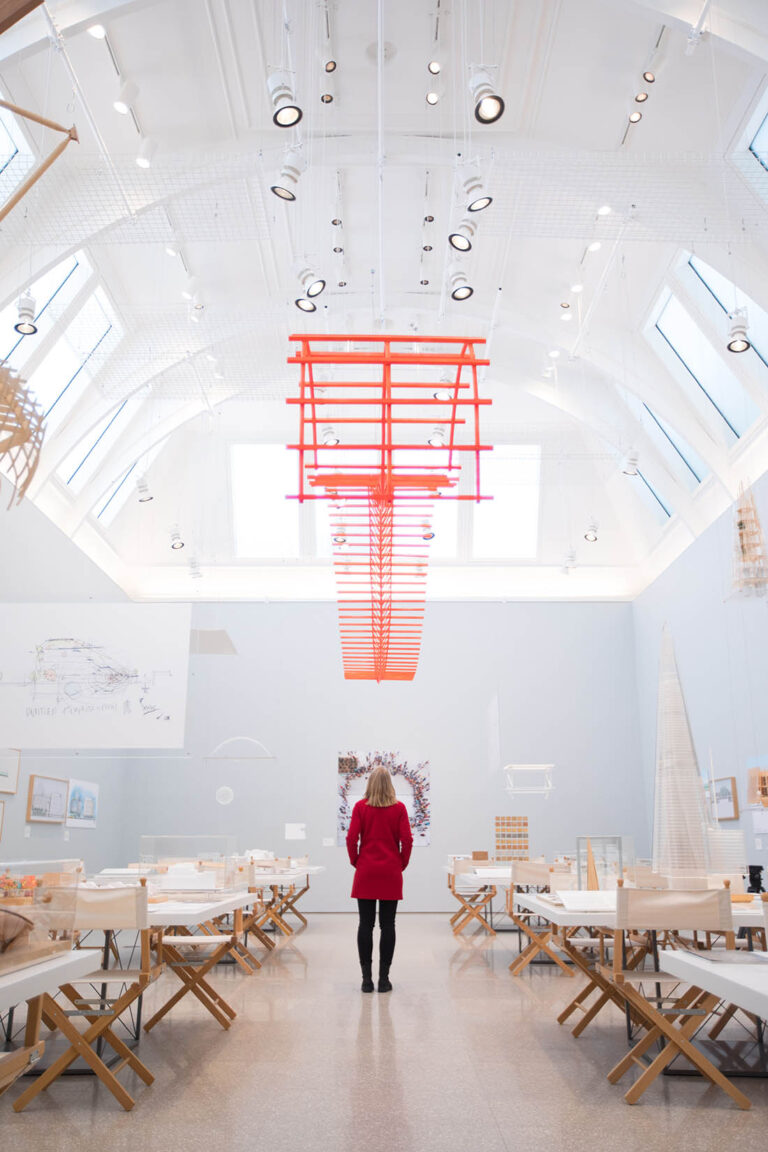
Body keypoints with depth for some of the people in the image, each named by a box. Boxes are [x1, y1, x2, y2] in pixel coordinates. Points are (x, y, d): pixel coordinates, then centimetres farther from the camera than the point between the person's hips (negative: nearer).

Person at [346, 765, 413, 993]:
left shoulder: (361, 807, -2)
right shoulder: (399, 808, -1)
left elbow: (352, 838, -6)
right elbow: (407, 840, -4)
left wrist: (355, 862, 8)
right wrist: (402, 864, 9)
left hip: (366, 872, 0)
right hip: (391, 872, 0)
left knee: (366, 924, 4)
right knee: (387, 925, 4)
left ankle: (367, 978, 5)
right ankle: (384, 979, 5)